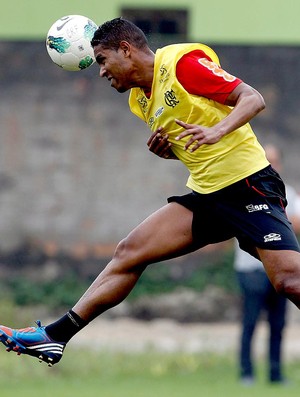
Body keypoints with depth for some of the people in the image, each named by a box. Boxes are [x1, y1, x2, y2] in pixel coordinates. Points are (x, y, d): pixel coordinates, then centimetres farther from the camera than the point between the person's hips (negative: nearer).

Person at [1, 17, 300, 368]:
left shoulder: (182, 61, -11)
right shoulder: (140, 100, 15)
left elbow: (253, 99, -14)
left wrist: (216, 131, -30)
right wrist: (163, 150, 2)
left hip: (249, 183, -8)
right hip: (204, 193, 8)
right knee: (128, 253, 4)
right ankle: (54, 337, 7)